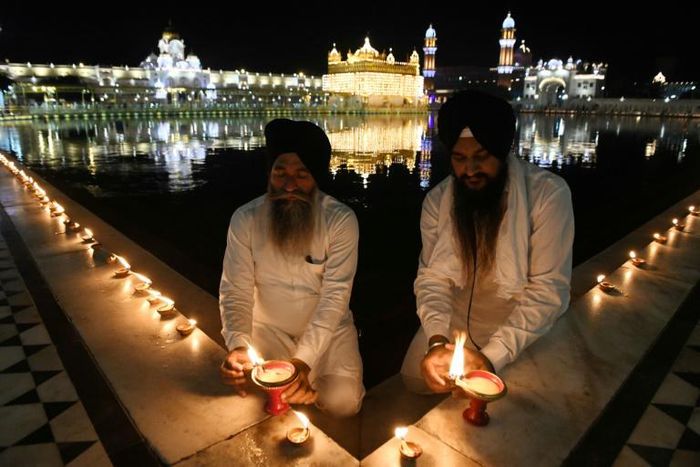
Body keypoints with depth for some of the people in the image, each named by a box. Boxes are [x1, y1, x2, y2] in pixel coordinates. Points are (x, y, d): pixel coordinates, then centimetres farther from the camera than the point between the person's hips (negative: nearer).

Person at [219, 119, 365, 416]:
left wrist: (304, 360, -33)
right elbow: (236, 292, -12)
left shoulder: (341, 220, -16)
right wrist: (238, 345, -31)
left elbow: (335, 295, -21)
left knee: (342, 401, -17)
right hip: (269, 328, 2)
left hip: (328, 329, -1)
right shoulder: (245, 219, -11)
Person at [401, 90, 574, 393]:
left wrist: (492, 355, -30)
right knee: (417, 377, -5)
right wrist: (437, 340, -25)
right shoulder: (437, 200, -6)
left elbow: (548, 289, -21)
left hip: (526, 327, -3)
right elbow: (432, 275, -8)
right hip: (459, 315, 4)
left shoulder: (549, 194, -19)